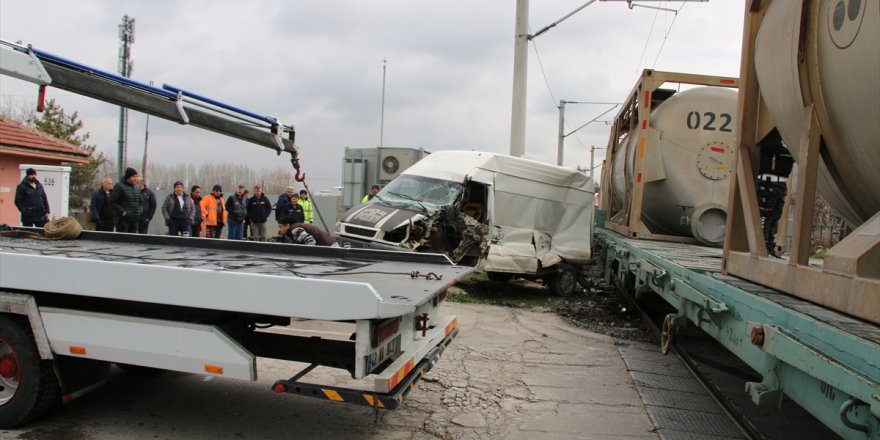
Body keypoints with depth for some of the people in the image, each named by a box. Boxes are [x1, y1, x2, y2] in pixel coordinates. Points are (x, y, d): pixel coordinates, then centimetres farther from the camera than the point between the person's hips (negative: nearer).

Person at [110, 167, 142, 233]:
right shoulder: (119, 186, -6)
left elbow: (140, 201, 25)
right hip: (123, 219, -7)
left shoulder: (137, 187, 15)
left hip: (135, 219, 7)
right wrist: (122, 212, -16)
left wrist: (139, 211, 8)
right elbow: (112, 202, -9)